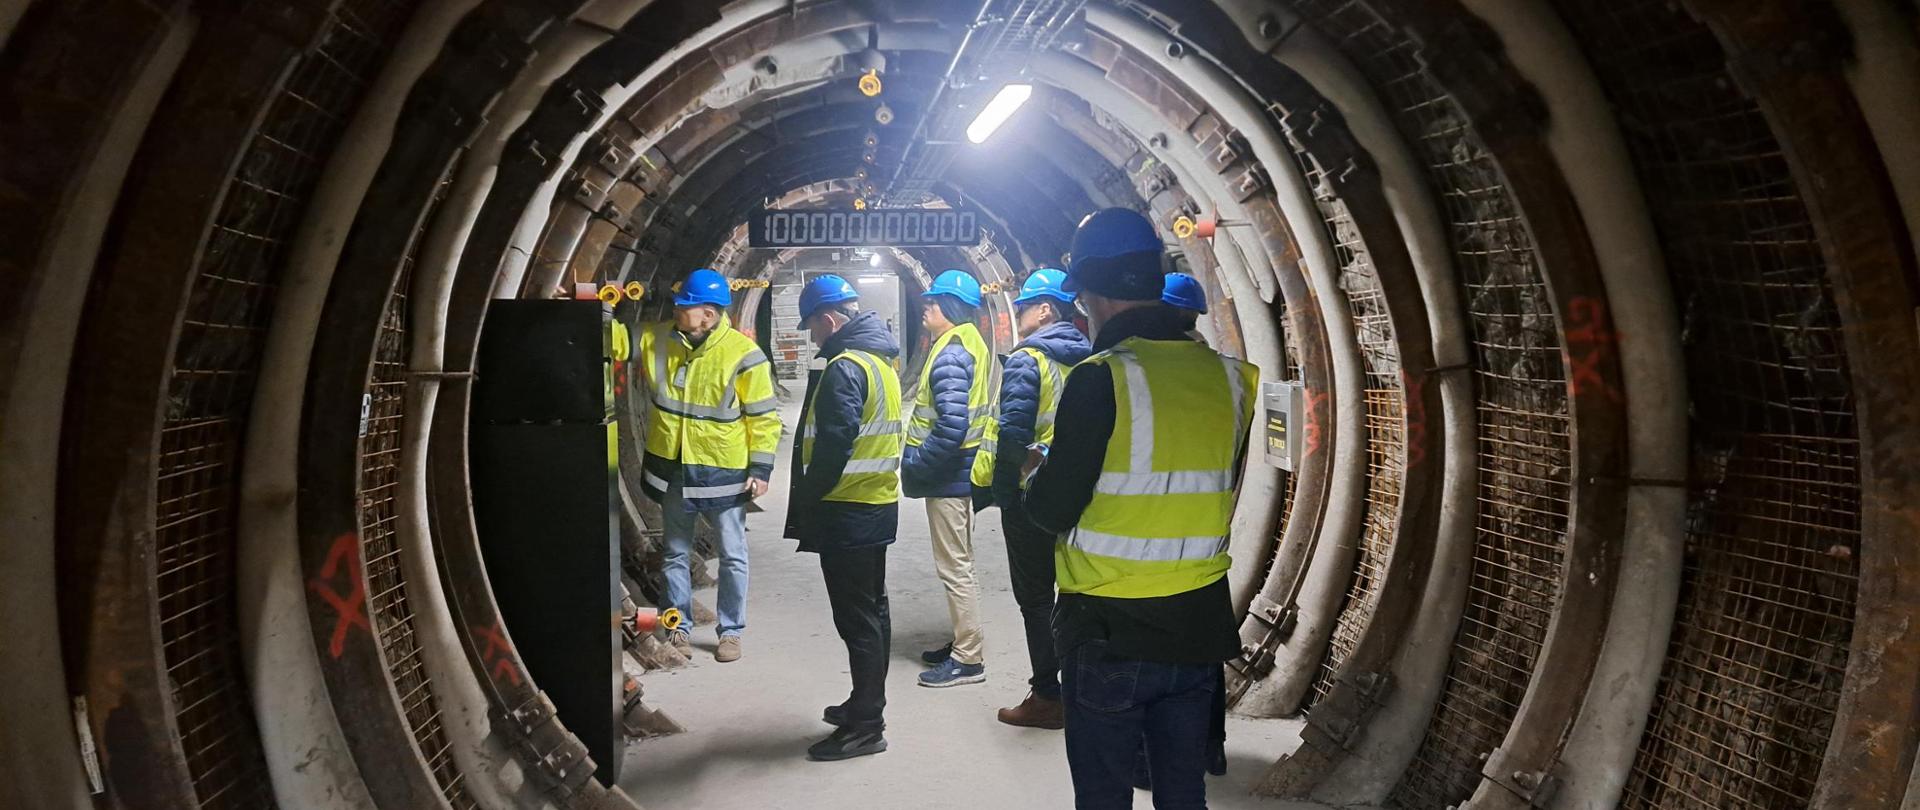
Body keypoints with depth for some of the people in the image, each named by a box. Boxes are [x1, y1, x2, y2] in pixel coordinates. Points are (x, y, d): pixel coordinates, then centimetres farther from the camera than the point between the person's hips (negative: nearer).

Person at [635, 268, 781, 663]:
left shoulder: (742, 353, -16)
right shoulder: (657, 340, -4)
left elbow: (764, 416, -10)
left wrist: (760, 468, -12)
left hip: (724, 471, -4)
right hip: (672, 468, 4)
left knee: (732, 557, 8)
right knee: (676, 554, 14)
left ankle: (731, 631, 22)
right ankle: (678, 628, 27)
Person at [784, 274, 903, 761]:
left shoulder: (844, 369, -19)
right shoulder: (880, 360, 12)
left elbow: (832, 446, -25)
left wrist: (805, 501, -11)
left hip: (846, 514, -10)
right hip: (877, 505, 10)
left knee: (857, 619, -3)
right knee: (872, 611, 17)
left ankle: (865, 726, 3)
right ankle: (866, 705, 30)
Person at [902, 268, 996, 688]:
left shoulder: (950, 354, -20)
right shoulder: (973, 346, 12)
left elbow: (951, 425, -29)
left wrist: (916, 465, -19)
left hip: (947, 476, -11)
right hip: (959, 470, 11)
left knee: (955, 567, -4)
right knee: (958, 563, 18)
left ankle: (968, 659, 3)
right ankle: (963, 644, 29)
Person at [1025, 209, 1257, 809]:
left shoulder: (1102, 378, -17)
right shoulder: (1228, 376, 0)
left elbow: (1053, 510, -14)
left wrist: (1039, 473, 7)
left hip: (1109, 632, -5)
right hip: (1200, 628, 5)